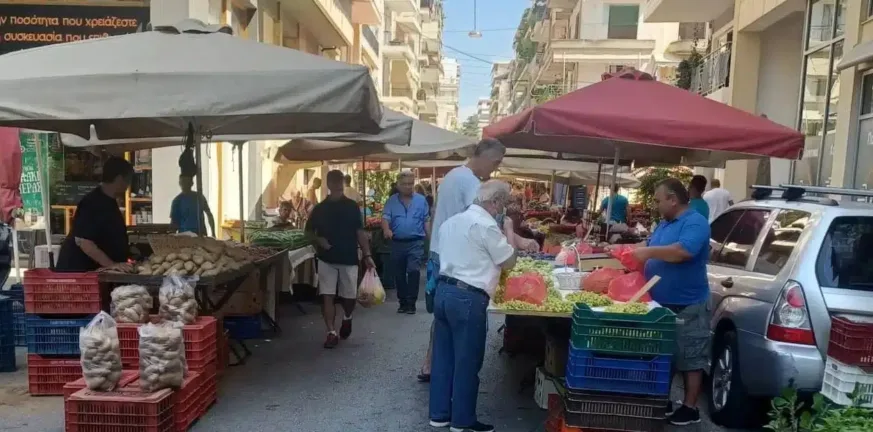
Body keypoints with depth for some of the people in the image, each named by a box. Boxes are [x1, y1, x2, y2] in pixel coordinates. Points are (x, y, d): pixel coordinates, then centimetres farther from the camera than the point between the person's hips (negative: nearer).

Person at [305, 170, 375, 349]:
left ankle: (347, 318, 38)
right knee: (327, 296, -4)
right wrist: (318, 240, -9)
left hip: (349, 259, 0)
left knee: (349, 297, 7)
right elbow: (308, 231, 12)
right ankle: (332, 333, 4)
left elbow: (360, 232, 0)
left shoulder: (352, 206, 1)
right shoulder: (320, 208, 3)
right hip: (326, 259, 1)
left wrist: (367, 255, -8)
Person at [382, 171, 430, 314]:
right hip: (397, 243, 2)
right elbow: (385, 217, -7)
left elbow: (426, 221, 5)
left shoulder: (421, 200, 3)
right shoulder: (391, 201, 4)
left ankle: (411, 303, -4)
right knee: (399, 275, 10)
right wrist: (386, 229, -29)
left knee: (413, 271, -14)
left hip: (415, 242, -2)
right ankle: (403, 302, 23)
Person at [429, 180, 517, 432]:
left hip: (444, 291, 9)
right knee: (467, 361, 4)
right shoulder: (486, 225, -14)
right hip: (468, 298, -9)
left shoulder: (452, 221, 14)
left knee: (443, 356, 15)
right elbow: (508, 262, -5)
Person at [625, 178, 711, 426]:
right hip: (661, 303, 9)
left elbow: (684, 251, -31)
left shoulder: (695, 222, -15)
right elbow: (649, 249, 21)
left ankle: (690, 408, 14)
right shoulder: (664, 224, 13)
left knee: (690, 359, 4)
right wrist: (636, 253, 3)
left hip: (687, 306, -9)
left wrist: (649, 252, -24)